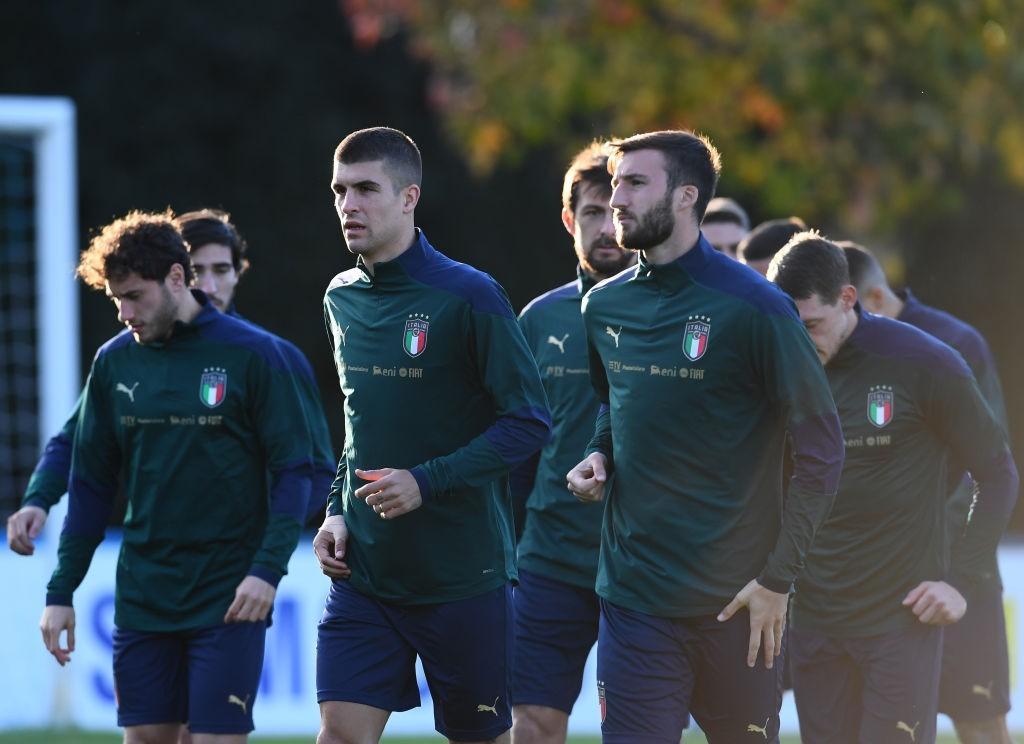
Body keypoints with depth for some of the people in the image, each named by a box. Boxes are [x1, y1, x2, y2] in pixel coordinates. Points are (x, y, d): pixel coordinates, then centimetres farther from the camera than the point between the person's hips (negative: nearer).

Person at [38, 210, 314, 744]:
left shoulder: (251, 354, -6)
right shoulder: (114, 362, 6)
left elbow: (293, 470, -6)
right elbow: (91, 485, 12)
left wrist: (269, 568, -17)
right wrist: (60, 592, 7)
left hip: (228, 599, -4)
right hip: (142, 598, 4)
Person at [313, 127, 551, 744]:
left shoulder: (469, 296, -11)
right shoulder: (342, 300, 9)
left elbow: (529, 423, -12)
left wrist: (427, 482, -20)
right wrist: (338, 512, 7)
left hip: (464, 573, -5)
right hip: (364, 572, 5)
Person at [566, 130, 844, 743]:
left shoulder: (753, 308, -10)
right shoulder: (604, 307, 8)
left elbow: (822, 447, -7)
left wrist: (778, 579, -10)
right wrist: (600, 456, 4)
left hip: (737, 601, -4)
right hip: (634, 596, 4)